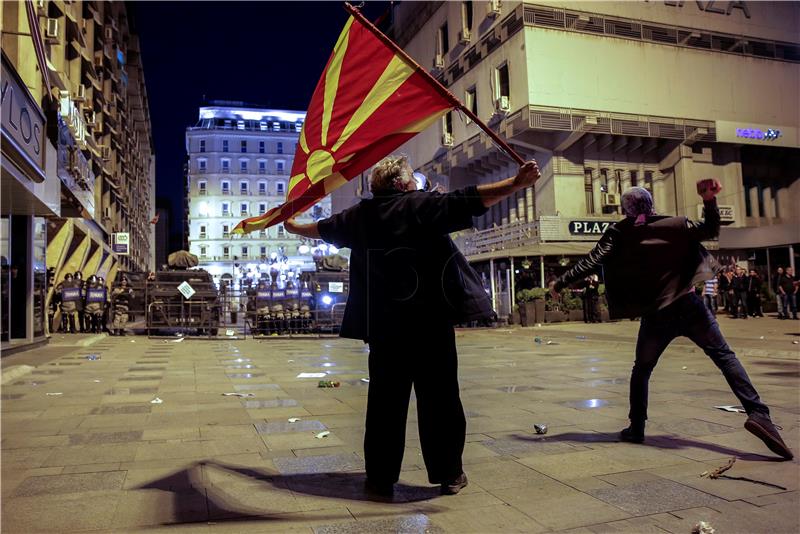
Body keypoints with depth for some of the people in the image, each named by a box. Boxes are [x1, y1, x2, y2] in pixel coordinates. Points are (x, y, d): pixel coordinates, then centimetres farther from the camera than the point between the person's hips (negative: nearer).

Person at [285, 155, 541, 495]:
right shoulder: (424, 205, -2)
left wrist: (294, 227, 47)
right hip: (430, 323, -3)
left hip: (383, 327, 4)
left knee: (385, 401, 11)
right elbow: (472, 200, -9)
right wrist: (517, 183, -3)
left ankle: (380, 477, 18)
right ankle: (448, 474, 15)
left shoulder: (359, 216, 11)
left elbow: (323, 229, 27)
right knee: (439, 397, 6)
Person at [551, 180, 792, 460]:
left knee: (641, 371, 17)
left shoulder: (617, 234, -1)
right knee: (724, 356, 7)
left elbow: (591, 262, -6)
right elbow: (711, 230, 13)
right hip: (688, 307, 0)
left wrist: (560, 283, 1)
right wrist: (710, 200, 3)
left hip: (655, 316, 0)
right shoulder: (673, 225, 2)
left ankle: (636, 429, 18)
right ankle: (758, 413, -8)